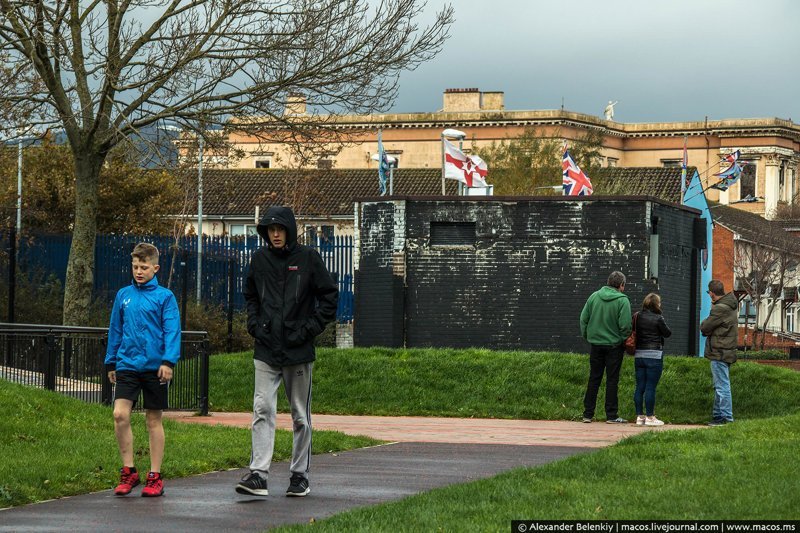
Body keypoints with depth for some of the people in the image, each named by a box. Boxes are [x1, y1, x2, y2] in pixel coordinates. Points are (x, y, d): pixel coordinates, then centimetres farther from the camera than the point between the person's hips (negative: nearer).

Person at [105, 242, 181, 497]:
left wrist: (168, 361, -17)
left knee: (154, 420, 5)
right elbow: (115, 330, 16)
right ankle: (128, 470, 0)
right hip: (127, 365, 2)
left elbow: (172, 331, -6)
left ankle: (155, 477, 12)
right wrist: (111, 362, 16)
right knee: (120, 414, -12)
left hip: (154, 367, -2)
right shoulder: (123, 295, 9)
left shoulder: (165, 297, -2)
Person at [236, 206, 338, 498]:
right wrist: (254, 324, 6)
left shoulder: (308, 258, -4)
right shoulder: (260, 259, 6)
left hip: (298, 351, -2)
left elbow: (329, 295, 1)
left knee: (300, 415, 7)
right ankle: (258, 474, -13)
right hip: (266, 349, 2)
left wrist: (310, 328, -7)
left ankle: (300, 474, 16)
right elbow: (250, 295, 21)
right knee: (262, 409, -8)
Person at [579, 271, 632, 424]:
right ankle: (611, 415, 3)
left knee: (594, 379, 10)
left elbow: (583, 319, 3)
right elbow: (625, 325, -16)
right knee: (612, 380, 3)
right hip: (614, 345, -4)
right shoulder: (622, 300, -11)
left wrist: (586, 336, 14)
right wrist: (625, 340, 0)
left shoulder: (594, 296, 1)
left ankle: (588, 414, 11)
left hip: (595, 344, 4)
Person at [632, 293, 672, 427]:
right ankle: (650, 417, -1)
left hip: (639, 355, 5)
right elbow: (667, 333, 0)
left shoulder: (637, 317, 4)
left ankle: (639, 416, 10)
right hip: (654, 355, -5)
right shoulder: (658, 318, -10)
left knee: (640, 387, 8)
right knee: (650, 387, -3)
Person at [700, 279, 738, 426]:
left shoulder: (720, 309, -19)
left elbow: (704, 327, -14)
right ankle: (718, 414, 24)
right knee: (720, 385, 17)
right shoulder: (731, 305, 11)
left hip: (720, 353, -10)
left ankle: (725, 417, -5)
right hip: (727, 352, 10)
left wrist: (704, 323, 6)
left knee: (722, 385, -7)